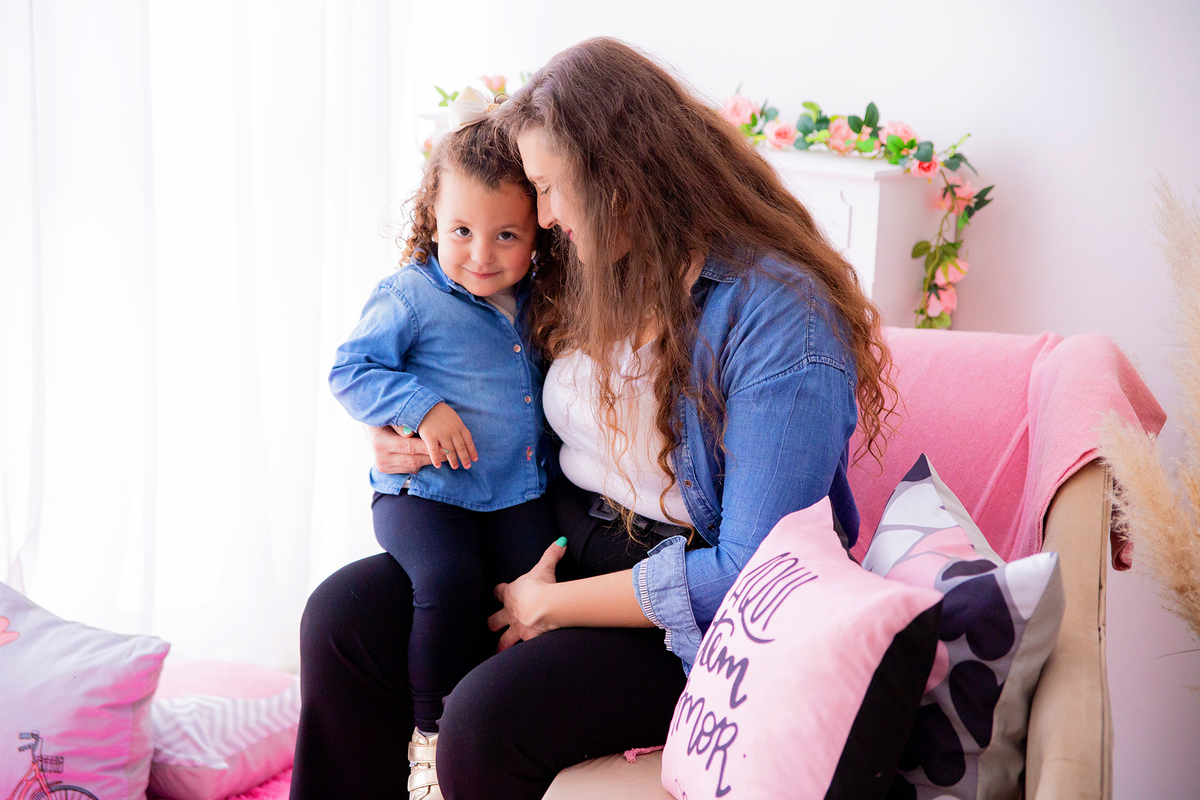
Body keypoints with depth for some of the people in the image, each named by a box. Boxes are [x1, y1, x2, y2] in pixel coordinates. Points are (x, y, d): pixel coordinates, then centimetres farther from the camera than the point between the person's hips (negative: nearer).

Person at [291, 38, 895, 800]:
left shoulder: (781, 317, -22)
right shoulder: (588, 279, 4)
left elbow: (752, 574, -23)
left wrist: (552, 604, -16)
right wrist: (417, 440, 2)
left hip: (688, 614, -7)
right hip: (558, 549, 8)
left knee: (488, 718, -28)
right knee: (342, 613, -9)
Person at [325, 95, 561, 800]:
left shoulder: (539, 301, 11)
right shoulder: (412, 297, -5)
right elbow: (351, 370, -4)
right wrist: (421, 406, -16)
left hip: (520, 493, 4)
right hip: (426, 492, -4)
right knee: (447, 581, -27)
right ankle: (433, 734, -6)